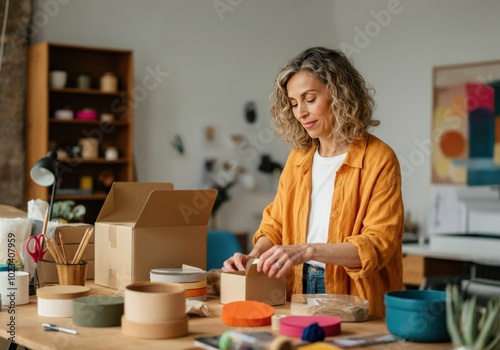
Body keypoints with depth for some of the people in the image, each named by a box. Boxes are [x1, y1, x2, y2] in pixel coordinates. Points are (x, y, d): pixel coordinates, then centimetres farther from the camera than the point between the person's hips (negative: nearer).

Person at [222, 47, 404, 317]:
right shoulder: (297, 158, 11)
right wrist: (256, 255, -5)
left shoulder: (378, 159, -6)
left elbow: (379, 244, -13)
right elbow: (275, 224, 16)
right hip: (298, 296, 4)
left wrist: (308, 250, -24)